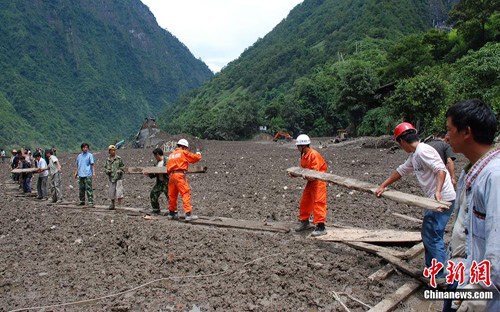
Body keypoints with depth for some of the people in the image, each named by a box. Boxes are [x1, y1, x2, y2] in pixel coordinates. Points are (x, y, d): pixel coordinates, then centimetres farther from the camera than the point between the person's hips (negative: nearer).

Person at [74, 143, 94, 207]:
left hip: (87, 175, -6)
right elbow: (78, 165, 21)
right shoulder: (79, 156, 15)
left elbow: (92, 164, -4)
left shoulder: (90, 155, -1)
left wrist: (93, 172, -13)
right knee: (81, 188, 12)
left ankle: (91, 202, -10)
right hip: (80, 175, 6)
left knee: (88, 188, -9)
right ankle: (82, 201, 22)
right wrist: (76, 172, 15)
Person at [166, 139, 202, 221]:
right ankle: (188, 214, -18)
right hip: (180, 175, -7)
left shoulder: (171, 155, 21)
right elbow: (195, 158, 7)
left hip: (171, 175, 7)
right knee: (186, 194, -10)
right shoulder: (184, 153, 3)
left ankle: (171, 213, 27)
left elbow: (168, 168, 17)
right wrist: (198, 154, 26)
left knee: (172, 195, 15)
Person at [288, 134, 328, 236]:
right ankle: (304, 222, 29)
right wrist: (294, 174, -1)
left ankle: (320, 227, -8)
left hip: (318, 181, -10)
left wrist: (307, 177, -40)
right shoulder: (303, 155, 8)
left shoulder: (314, 155, -20)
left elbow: (315, 172, -25)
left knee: (318, 203, -10)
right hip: (310, 181, 10)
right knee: (305, 202, 15)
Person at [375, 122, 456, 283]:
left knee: (432, 236, -6)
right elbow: (401, 170, 22)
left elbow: (440, 169, -25)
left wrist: (438, 191, -38)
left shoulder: (423, 151, -15)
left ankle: (441, 276, 1)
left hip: (442, 199, -11)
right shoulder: (414, 155, 16)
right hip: (434, 199, 11)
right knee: (428, 235, 18)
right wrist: (383, 186, 21)